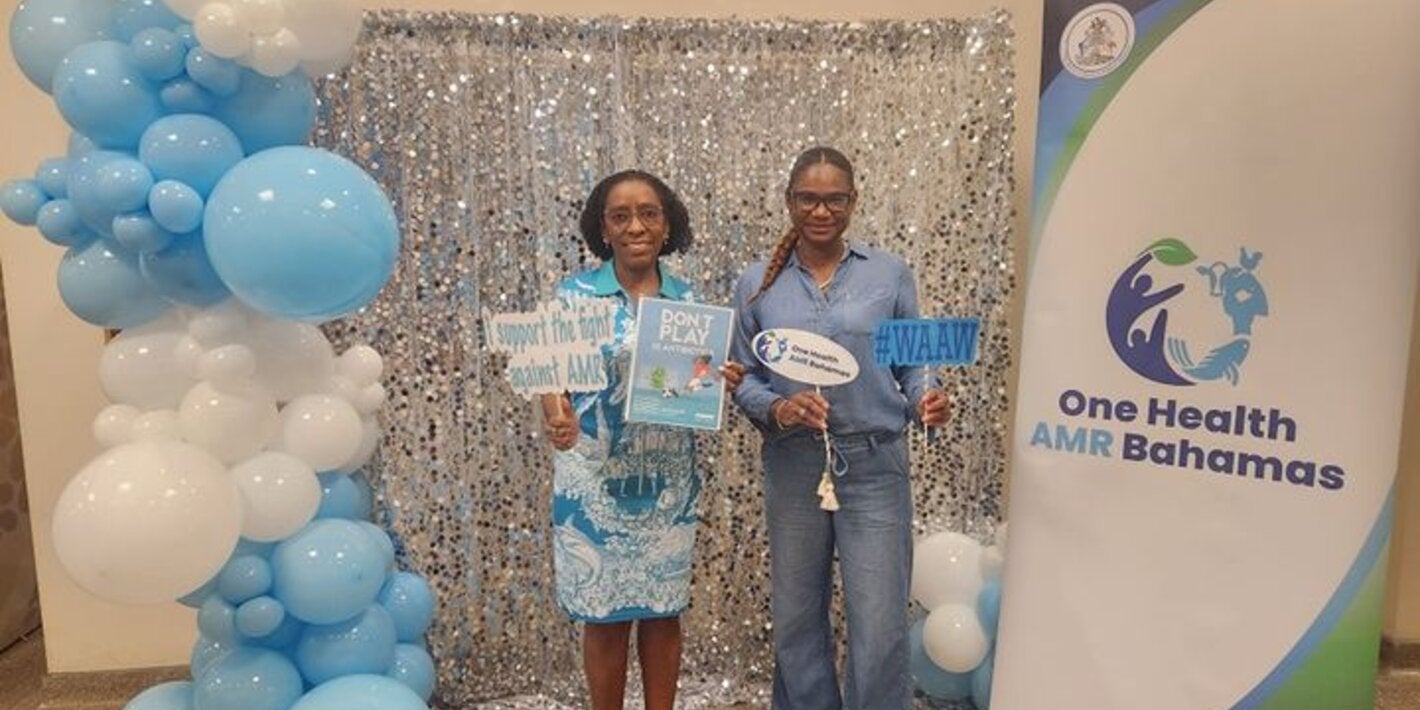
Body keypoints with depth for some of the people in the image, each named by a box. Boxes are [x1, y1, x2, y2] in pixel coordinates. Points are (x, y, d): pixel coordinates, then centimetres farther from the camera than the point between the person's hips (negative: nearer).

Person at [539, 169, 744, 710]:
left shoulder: (688, 300, 5)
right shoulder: (575, 294, -3)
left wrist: (724, 382, -13)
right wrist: (557, 417, -28)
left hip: (669, 478, 3)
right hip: (596, 478, -2)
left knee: (664, 608, 11)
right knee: (604, 611, 6)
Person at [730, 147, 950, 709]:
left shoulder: (890, 274, 1)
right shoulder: (757, 284, 3)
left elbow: (913, 364, 4)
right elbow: (743, 378, 4)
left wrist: (925, 398, -16)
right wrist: (775, 408, -15)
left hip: (874, 464, -1)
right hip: (792, 466, 2)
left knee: (880, 626, 0)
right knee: (795, 620, 14)